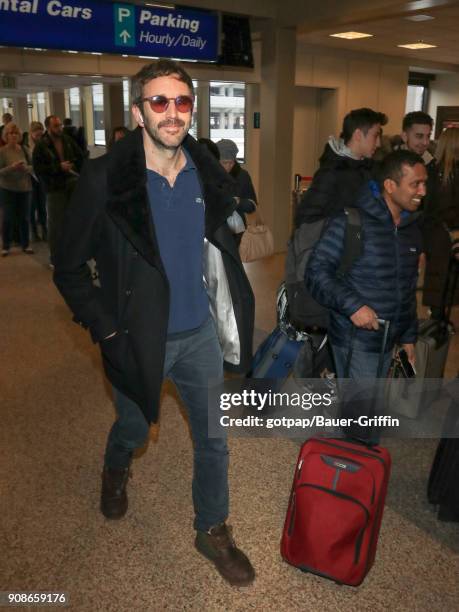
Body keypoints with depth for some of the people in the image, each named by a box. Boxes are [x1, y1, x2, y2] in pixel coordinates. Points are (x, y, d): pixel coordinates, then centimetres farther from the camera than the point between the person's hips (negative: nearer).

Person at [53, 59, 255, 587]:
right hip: (141, 340, -3)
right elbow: (69, 269, -10)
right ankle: (115, 471, 59)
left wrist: (226, 306, 6)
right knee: (133, 428, 22)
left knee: (214, 439, 13)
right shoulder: (104, 179, -17)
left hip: (201, 334, 3)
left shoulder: (207, 175, -3)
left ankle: (212, 530, 38)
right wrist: (108, 331, -13)